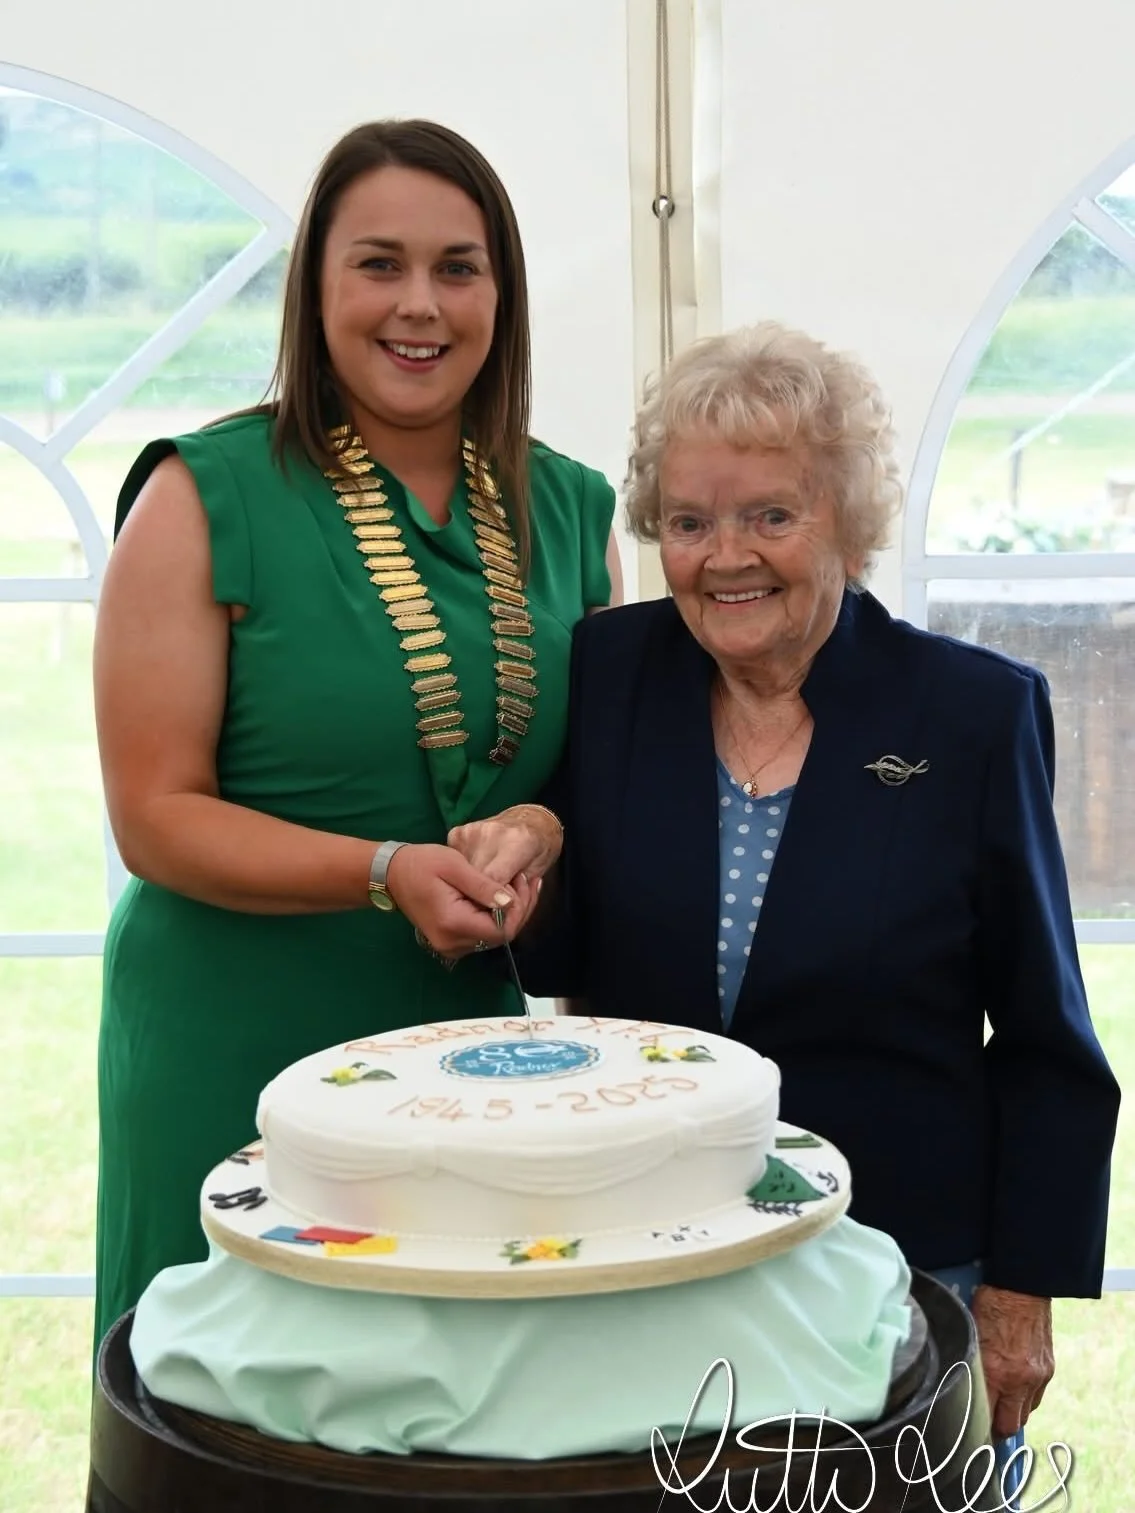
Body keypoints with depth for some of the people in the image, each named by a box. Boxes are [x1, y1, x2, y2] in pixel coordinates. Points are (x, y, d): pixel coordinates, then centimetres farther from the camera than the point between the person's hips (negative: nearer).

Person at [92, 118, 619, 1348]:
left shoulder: (566, 509, 6)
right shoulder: (208, 498, -7)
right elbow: (154, 817, -9)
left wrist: (541, 834, -6)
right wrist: (388, 872, -21)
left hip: (475, 1039, 4)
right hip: (238, 1050, -4)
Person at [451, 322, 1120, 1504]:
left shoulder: (977, 710, -9)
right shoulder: (605, 673, -3)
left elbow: (1044, 1048, -3)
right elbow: (568, 962, 4)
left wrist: (1021, 1298, -4)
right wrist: (521, 872, -17)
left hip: (902, 1272, -2)